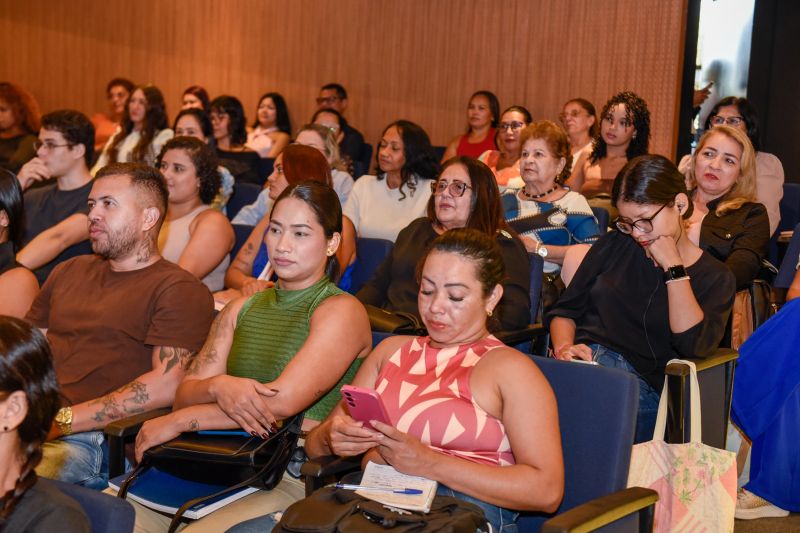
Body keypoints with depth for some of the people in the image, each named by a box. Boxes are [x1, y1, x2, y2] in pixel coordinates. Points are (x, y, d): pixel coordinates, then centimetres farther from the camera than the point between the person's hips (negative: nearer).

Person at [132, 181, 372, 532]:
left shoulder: (341, 311, -3)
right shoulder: (242, 309, 18)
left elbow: (282, 401, -16)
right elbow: (184, 394, 8)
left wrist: (178, 421, -12)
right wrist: (218, 387, -16)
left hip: (297, 479, -5)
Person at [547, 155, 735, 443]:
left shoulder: (715, 277, 9)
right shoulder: (615, 244, 17)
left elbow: (693, 345, -9)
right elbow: (564, 311, 17)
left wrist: (673, 268, -5)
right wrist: (564, 348, -5)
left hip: (644, 386, -2)